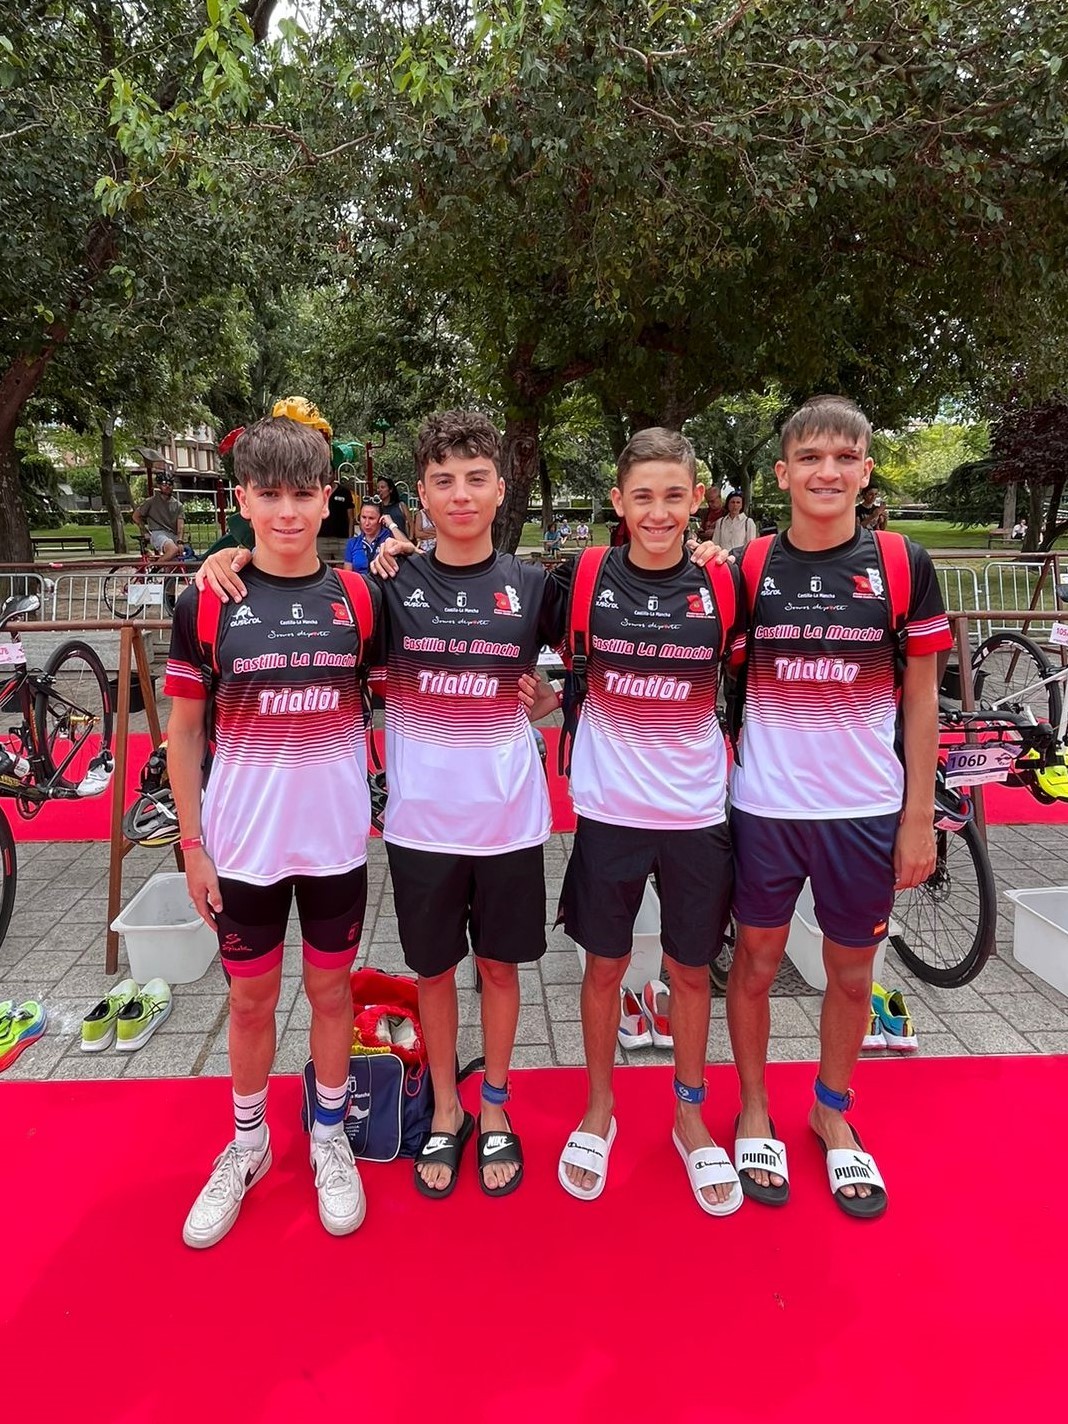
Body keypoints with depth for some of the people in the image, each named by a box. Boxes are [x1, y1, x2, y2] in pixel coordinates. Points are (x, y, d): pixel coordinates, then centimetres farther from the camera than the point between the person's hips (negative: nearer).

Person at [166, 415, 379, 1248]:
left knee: (332, 991, 15)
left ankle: (330, 1138, 36)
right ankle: (247, 1144, 38)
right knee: (251, 999, 15)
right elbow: (184, 729, -1)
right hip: (243, 844, 0)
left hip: (336, 841, 1)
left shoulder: (357, 598, -3)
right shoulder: (206, 603, -6)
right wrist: (191, 842, -2)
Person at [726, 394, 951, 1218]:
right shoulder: (748, 569, -2)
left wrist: (919, 818, -2)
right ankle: (755, 1111, 35)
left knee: (852, 973, 14)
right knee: (756, 963, 12)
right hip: (765, 806, 0)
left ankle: (833, 1113, 38)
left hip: (866, 811, 1)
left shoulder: (903, 567, -3)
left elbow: (920, 697, 0)